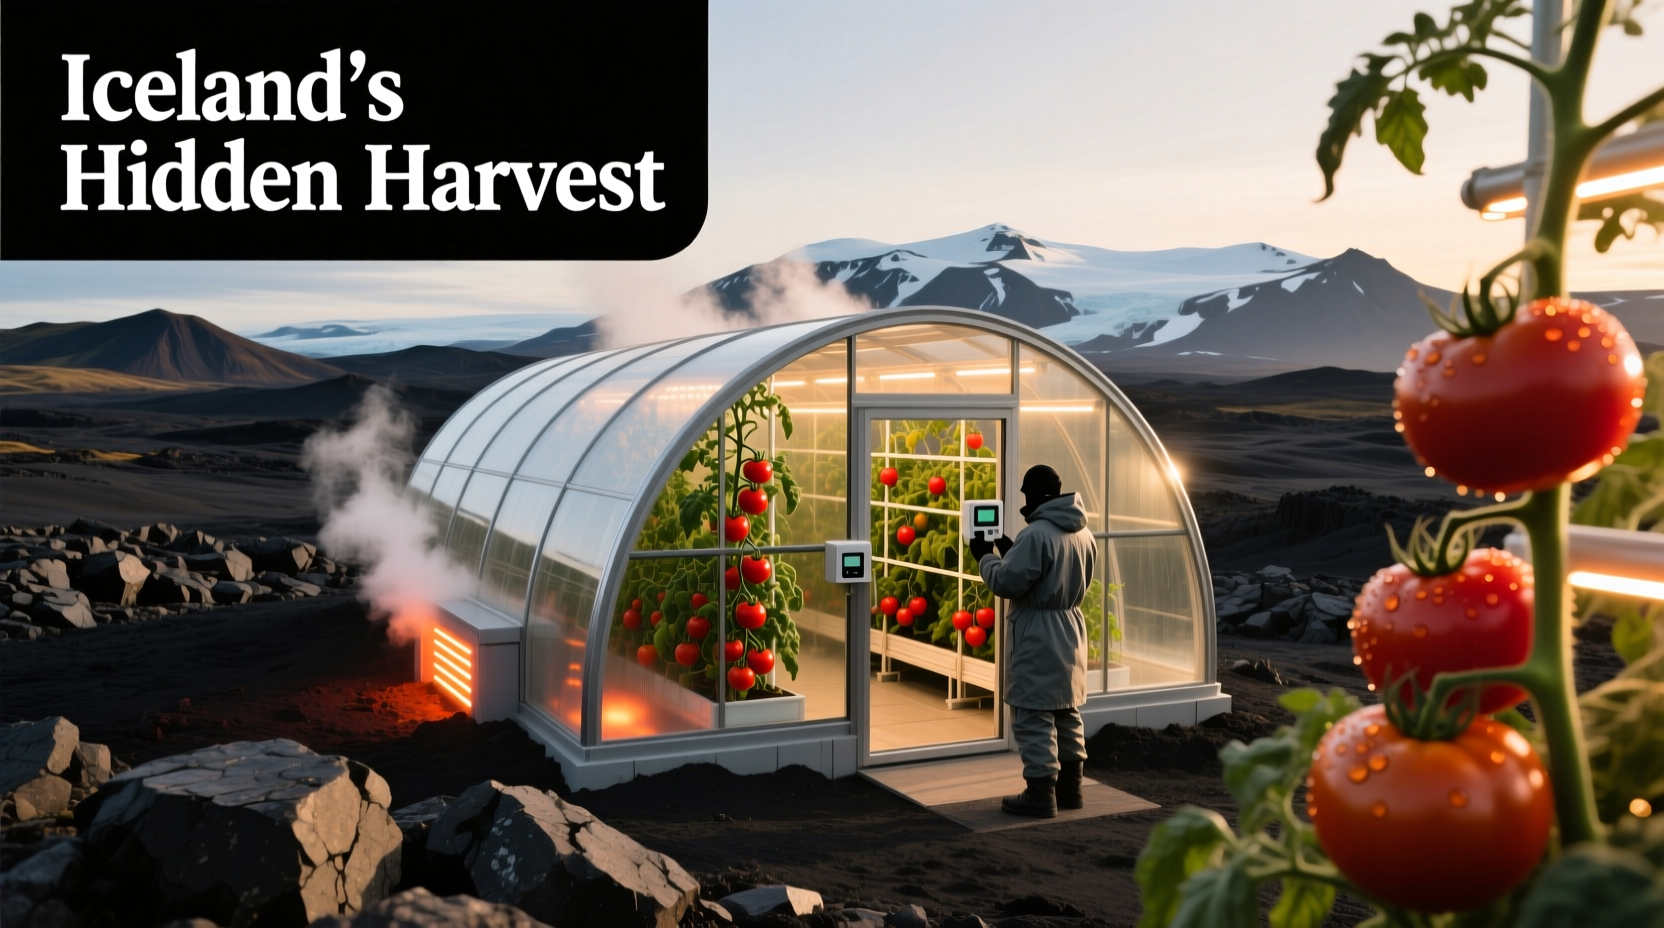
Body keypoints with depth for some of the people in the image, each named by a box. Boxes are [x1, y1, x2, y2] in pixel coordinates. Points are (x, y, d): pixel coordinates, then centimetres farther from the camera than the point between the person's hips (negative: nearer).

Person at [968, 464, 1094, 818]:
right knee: (1067, 712, 17)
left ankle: (1041, 794, 3)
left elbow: (1007, 582, -21)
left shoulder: (1036, 534, -21)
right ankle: (1069, 787, 25)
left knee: (1033, 716, -1)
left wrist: (985, 556, -3)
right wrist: (1012, 552, 16)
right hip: (1070, 628, 9)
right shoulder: (1082, 533, 7)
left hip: (1037, 636, -9)